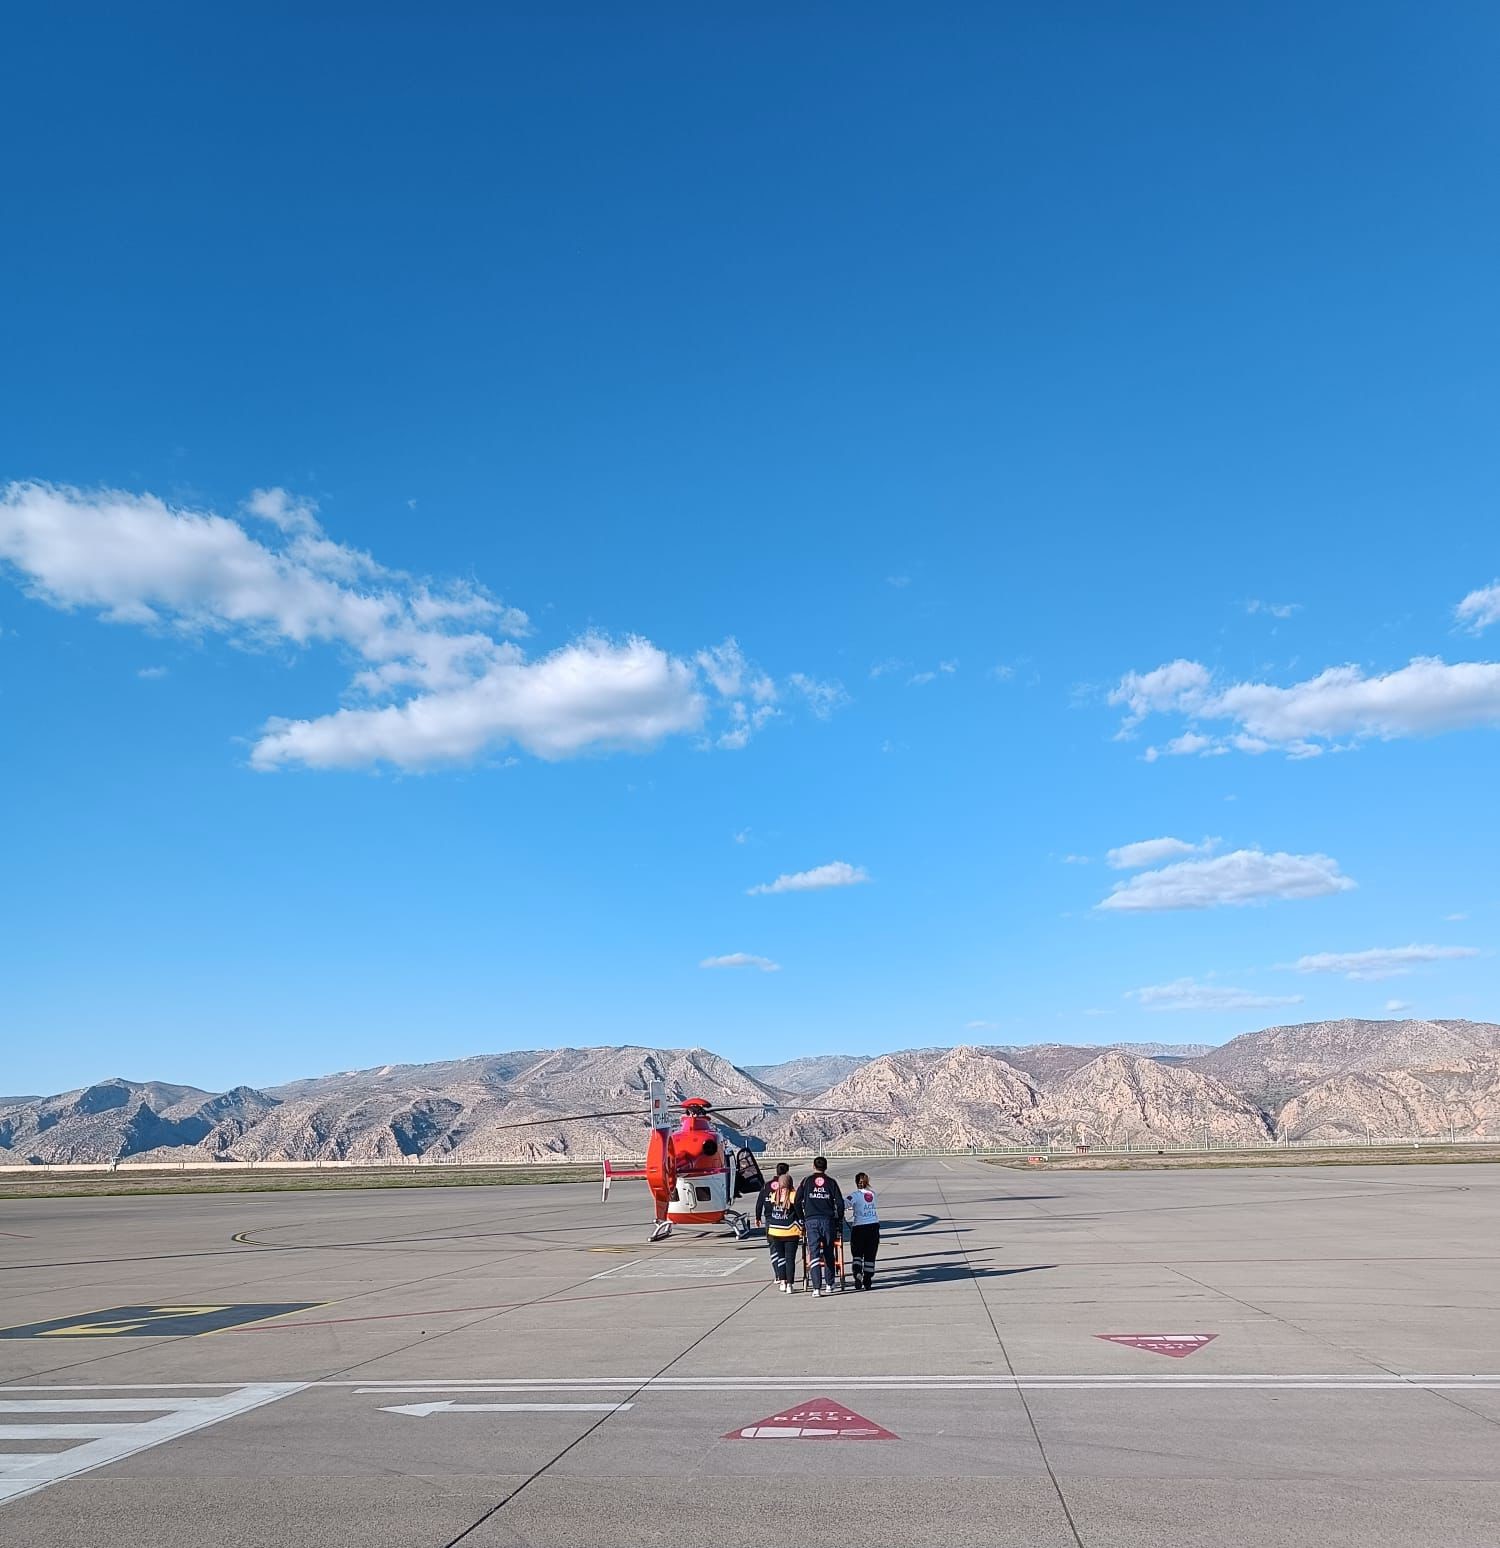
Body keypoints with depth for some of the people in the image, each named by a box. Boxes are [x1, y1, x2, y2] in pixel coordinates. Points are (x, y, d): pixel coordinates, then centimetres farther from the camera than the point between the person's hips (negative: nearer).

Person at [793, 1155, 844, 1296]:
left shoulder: (806, 1181, 5)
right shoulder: (831, 1182, 5)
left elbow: (798, 1201, 2)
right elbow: (840, 1203, 2)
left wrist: (801, 1219, 12)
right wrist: (839, 1221, 13)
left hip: (811, 1221, -1)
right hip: (828, 1221, 1)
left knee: (814, 1253, -4)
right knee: (829, 1254, 14)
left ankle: (816, 1287, -13)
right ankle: (829, 1285, 19)